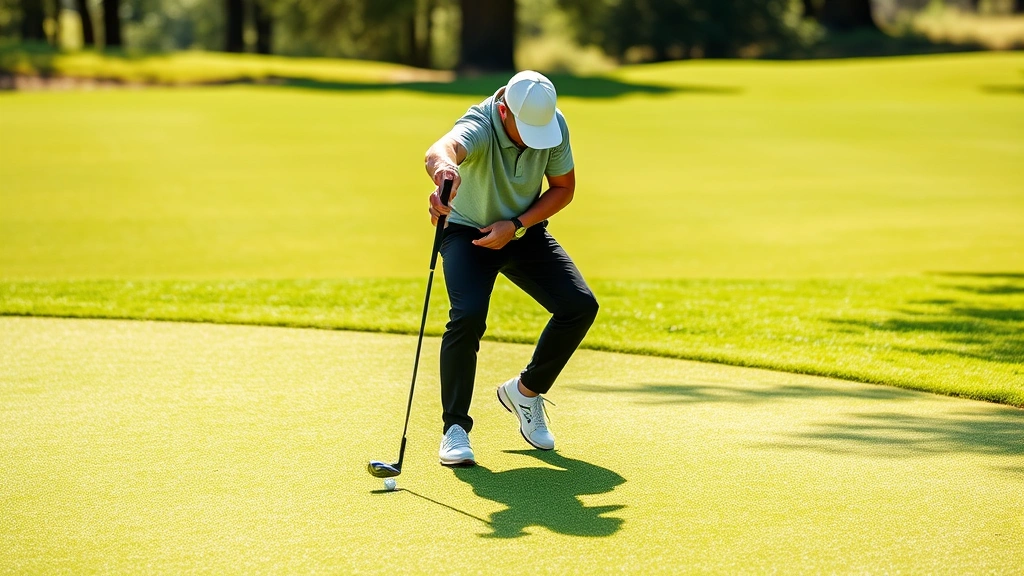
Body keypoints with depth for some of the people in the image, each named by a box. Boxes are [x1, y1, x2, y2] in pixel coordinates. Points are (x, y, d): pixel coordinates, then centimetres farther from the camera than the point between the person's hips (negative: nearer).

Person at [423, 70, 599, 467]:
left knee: (580, 306, -10)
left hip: (524, 230, 5)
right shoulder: (479, 126, -32)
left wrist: (517, 225, -19)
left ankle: (526, 390, 14)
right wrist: (443, 168, -82)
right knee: (468, 315, -28)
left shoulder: (554, 123, -17)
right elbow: (442, 149, -56)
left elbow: (563, 187, -4)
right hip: (467, 231, -4)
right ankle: (455, 428, -13)